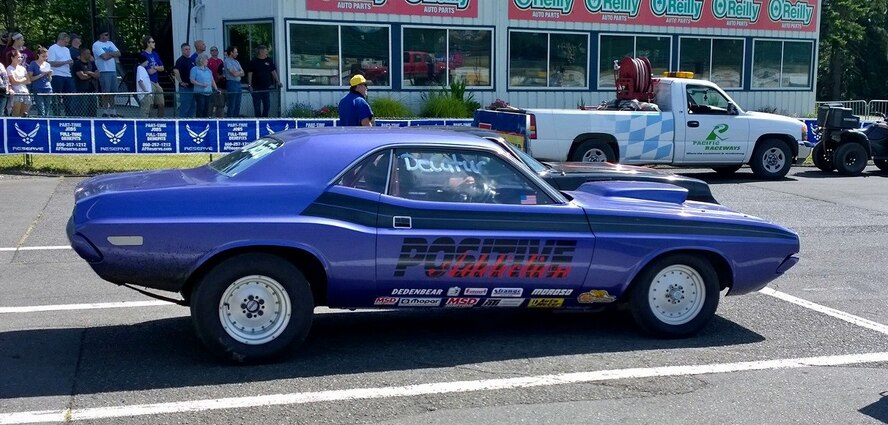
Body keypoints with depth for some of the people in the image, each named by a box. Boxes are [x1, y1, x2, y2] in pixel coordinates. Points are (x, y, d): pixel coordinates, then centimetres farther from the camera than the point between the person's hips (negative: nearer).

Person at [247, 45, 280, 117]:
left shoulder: (269, 61, 8)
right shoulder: (254, 61, -2)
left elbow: (273, 72, 11)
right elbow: (250, 73, -3)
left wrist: (278, 81, 2)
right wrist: (249, 85, -9)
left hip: (266, 87, 3)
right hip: (256, 88, -3)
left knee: (267, 104, 6)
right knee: (257, 106, 1)